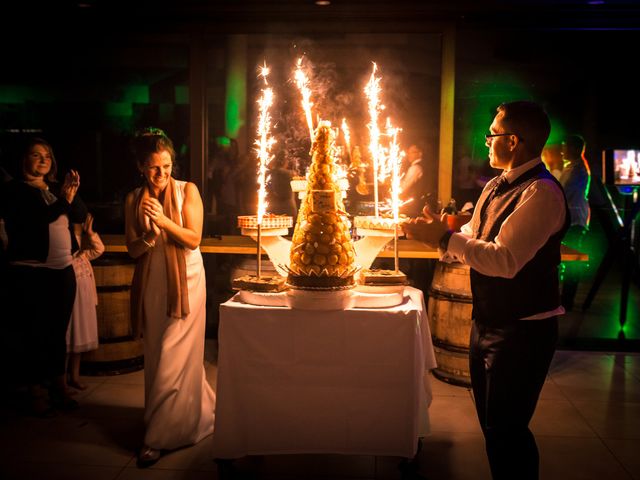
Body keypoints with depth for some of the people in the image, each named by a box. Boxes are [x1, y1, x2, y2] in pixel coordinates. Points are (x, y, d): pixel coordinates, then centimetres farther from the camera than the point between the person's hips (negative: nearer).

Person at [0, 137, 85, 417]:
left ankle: (58, 388, 23)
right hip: (30, 272, -5)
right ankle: (36, 394, 13)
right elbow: (30, 221, -17)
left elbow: (81, 215, 3)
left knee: (58, 332, 12)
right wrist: (63, 201, -23)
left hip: (63, 270, 5)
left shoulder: (55, 189, 13)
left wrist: (73, 193, -15)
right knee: (34, 334, 1)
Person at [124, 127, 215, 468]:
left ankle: (159, 437, 5)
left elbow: (194, 239, -9)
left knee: (173, 360, -4)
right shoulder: (133, 200, 5)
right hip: (151, 283, 4)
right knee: (156, 357, 10)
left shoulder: (187, 191, -4)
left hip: (185, 281, -4)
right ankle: (197, 410, 31)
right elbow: (133, 250, 2)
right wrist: (149, 238, -19)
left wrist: (164, 221, -22)